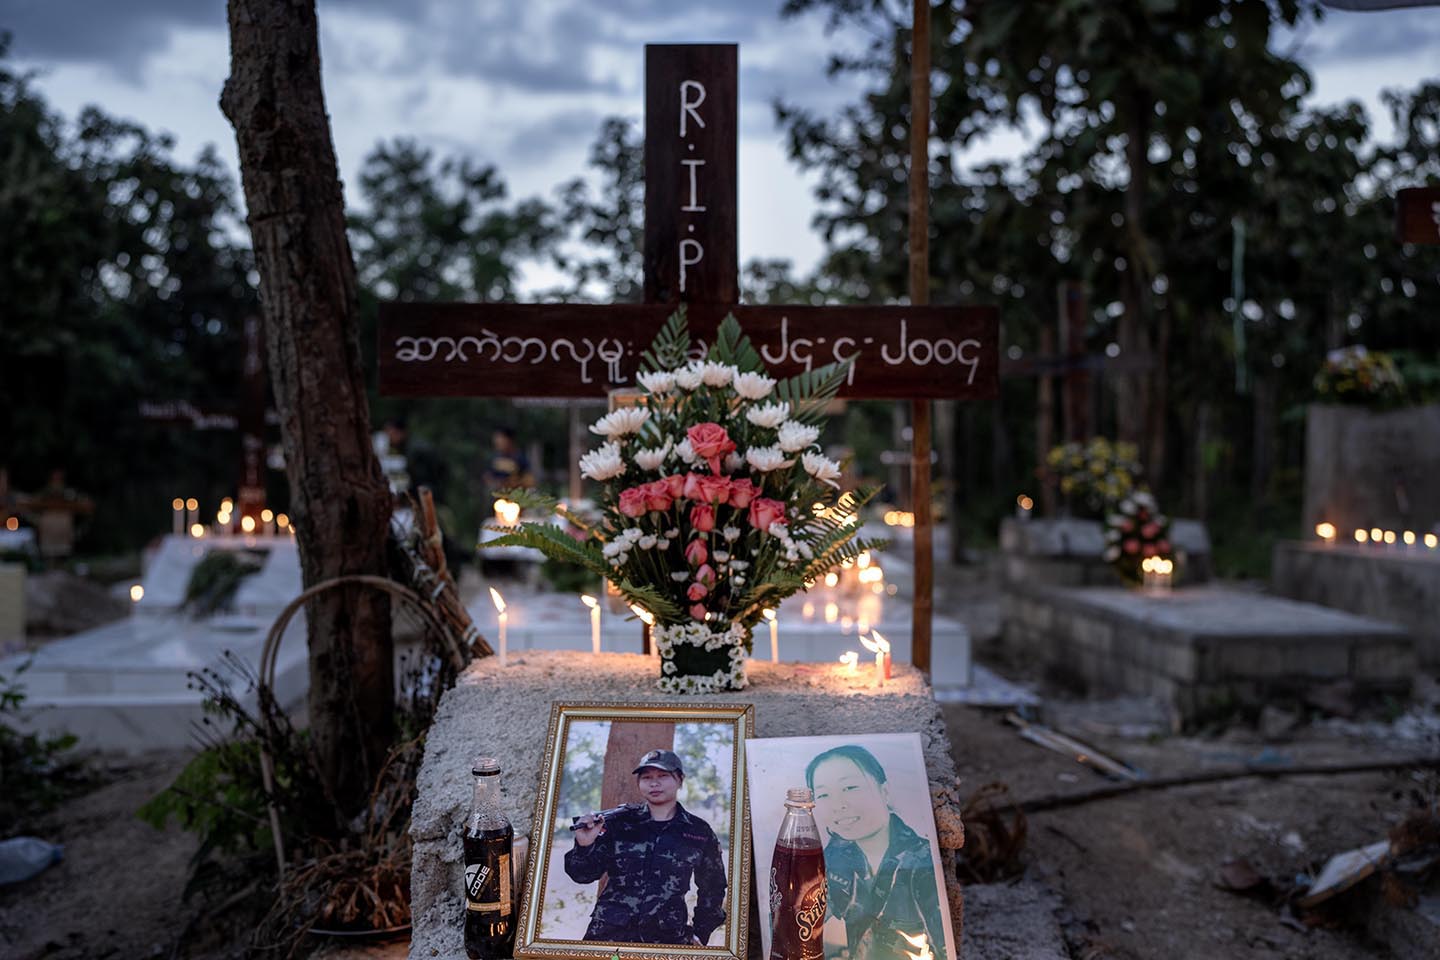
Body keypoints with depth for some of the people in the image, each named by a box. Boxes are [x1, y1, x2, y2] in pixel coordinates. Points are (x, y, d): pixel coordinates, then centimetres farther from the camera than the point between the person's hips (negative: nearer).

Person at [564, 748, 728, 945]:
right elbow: (584, 875, 4)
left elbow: (712, 888, 16)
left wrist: (700, 933, 12)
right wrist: (584, 847, -15)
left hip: (668, 937, 0)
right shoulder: (619, 823, 3)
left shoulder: (700, 832, 5)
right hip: (608, 933, 0)